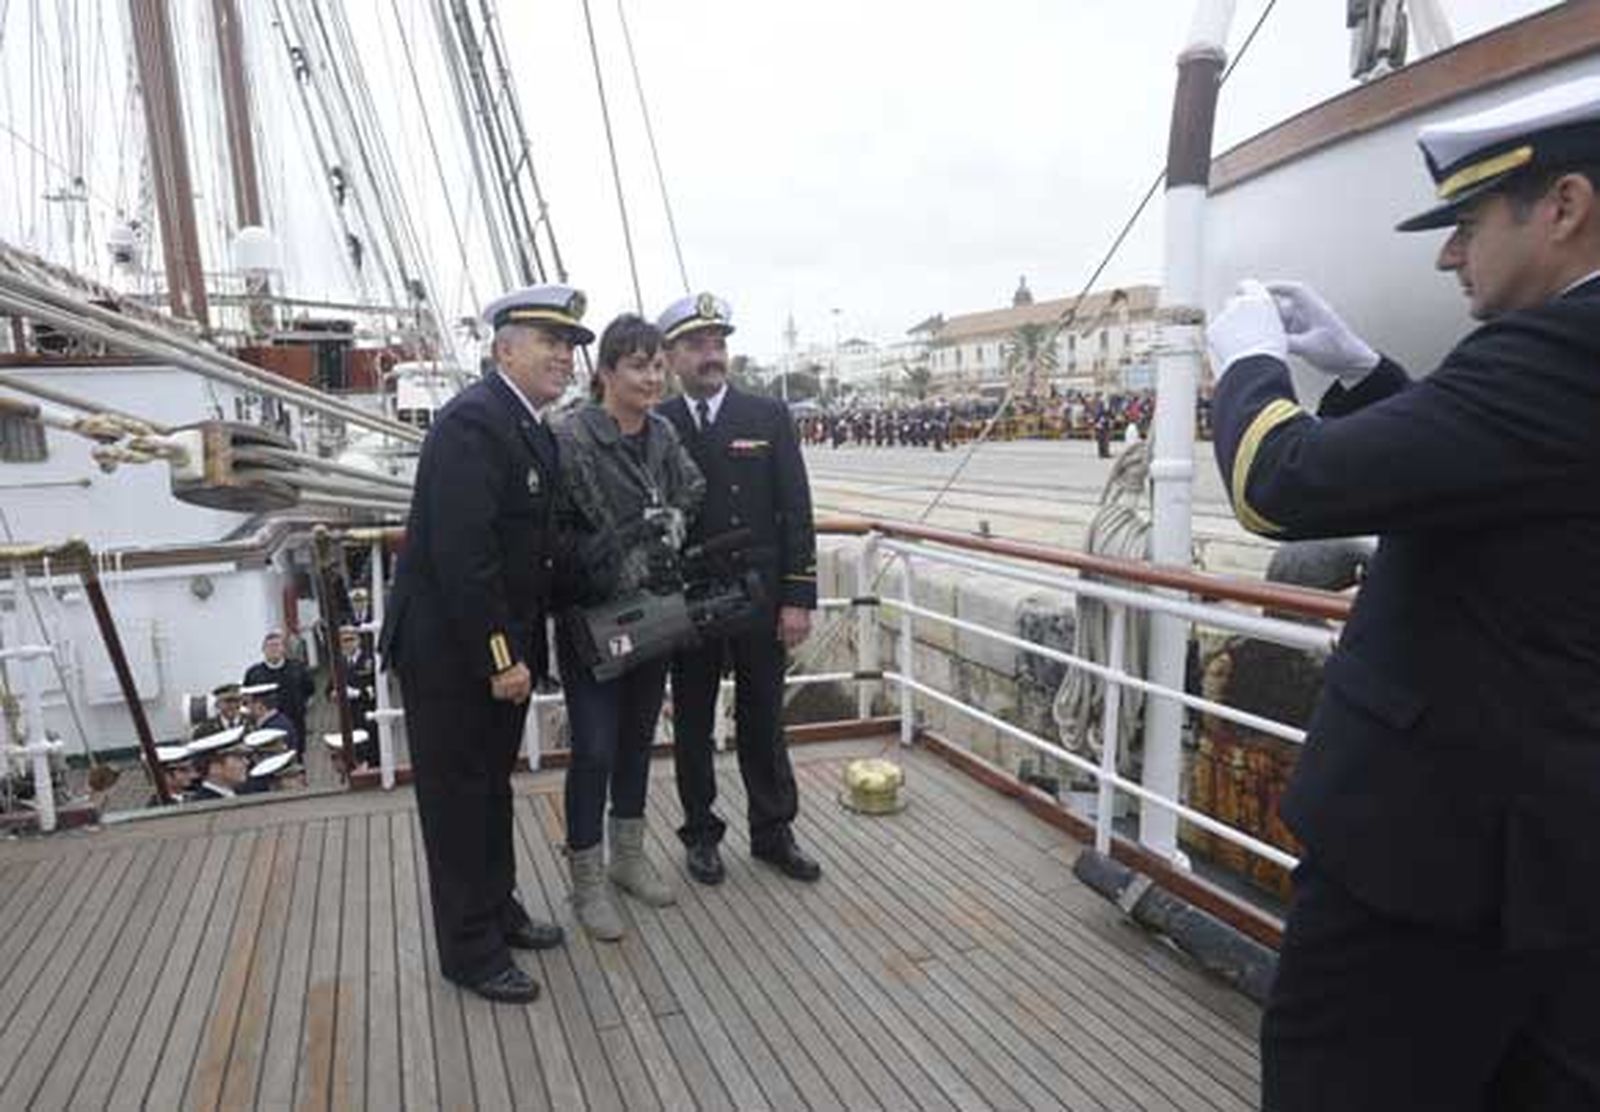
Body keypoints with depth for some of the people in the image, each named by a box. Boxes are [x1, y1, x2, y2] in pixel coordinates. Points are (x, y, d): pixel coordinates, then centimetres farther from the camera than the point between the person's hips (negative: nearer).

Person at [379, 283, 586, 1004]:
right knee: (458, 796, 7)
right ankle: (471, 951, 23)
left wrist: (517, 649, 9)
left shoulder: (531, 428, 9)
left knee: (491, 784, 22)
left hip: (501, 645, 9)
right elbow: (461, 553, -27)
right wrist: (499, 658, -24)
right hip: (449, 649, -9)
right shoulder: (472, 422, -21)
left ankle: (497, 909, 40)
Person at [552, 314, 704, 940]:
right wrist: (619, 561, -17)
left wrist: (671, 524, -8)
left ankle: (629, 857, 34)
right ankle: (587, 882, 18)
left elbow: (694, 496, 11)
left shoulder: (664, 435, 4)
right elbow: (555, 529, -13)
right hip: (592, 617, -6)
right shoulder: (571, 436, -13)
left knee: (638, 736, 16)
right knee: (595, 749, 0)